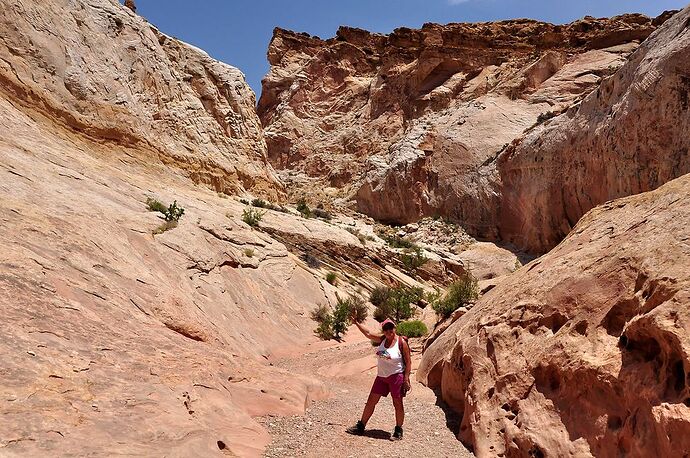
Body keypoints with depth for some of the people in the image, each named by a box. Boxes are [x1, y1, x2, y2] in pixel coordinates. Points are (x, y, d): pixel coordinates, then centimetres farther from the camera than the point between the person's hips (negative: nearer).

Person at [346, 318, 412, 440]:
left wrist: (406, 380, -15)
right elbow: (368, 334, 13)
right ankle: (361, 426, 19)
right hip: (381, 376, 6)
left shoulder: (401, 343, -12)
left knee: (397, 404, 3)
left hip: (396, 376, -6)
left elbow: (408, 362, -10)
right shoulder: (382, 339, 3)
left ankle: (398, 431, 19)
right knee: (371, 401, 9)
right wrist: (356, 323, 9)